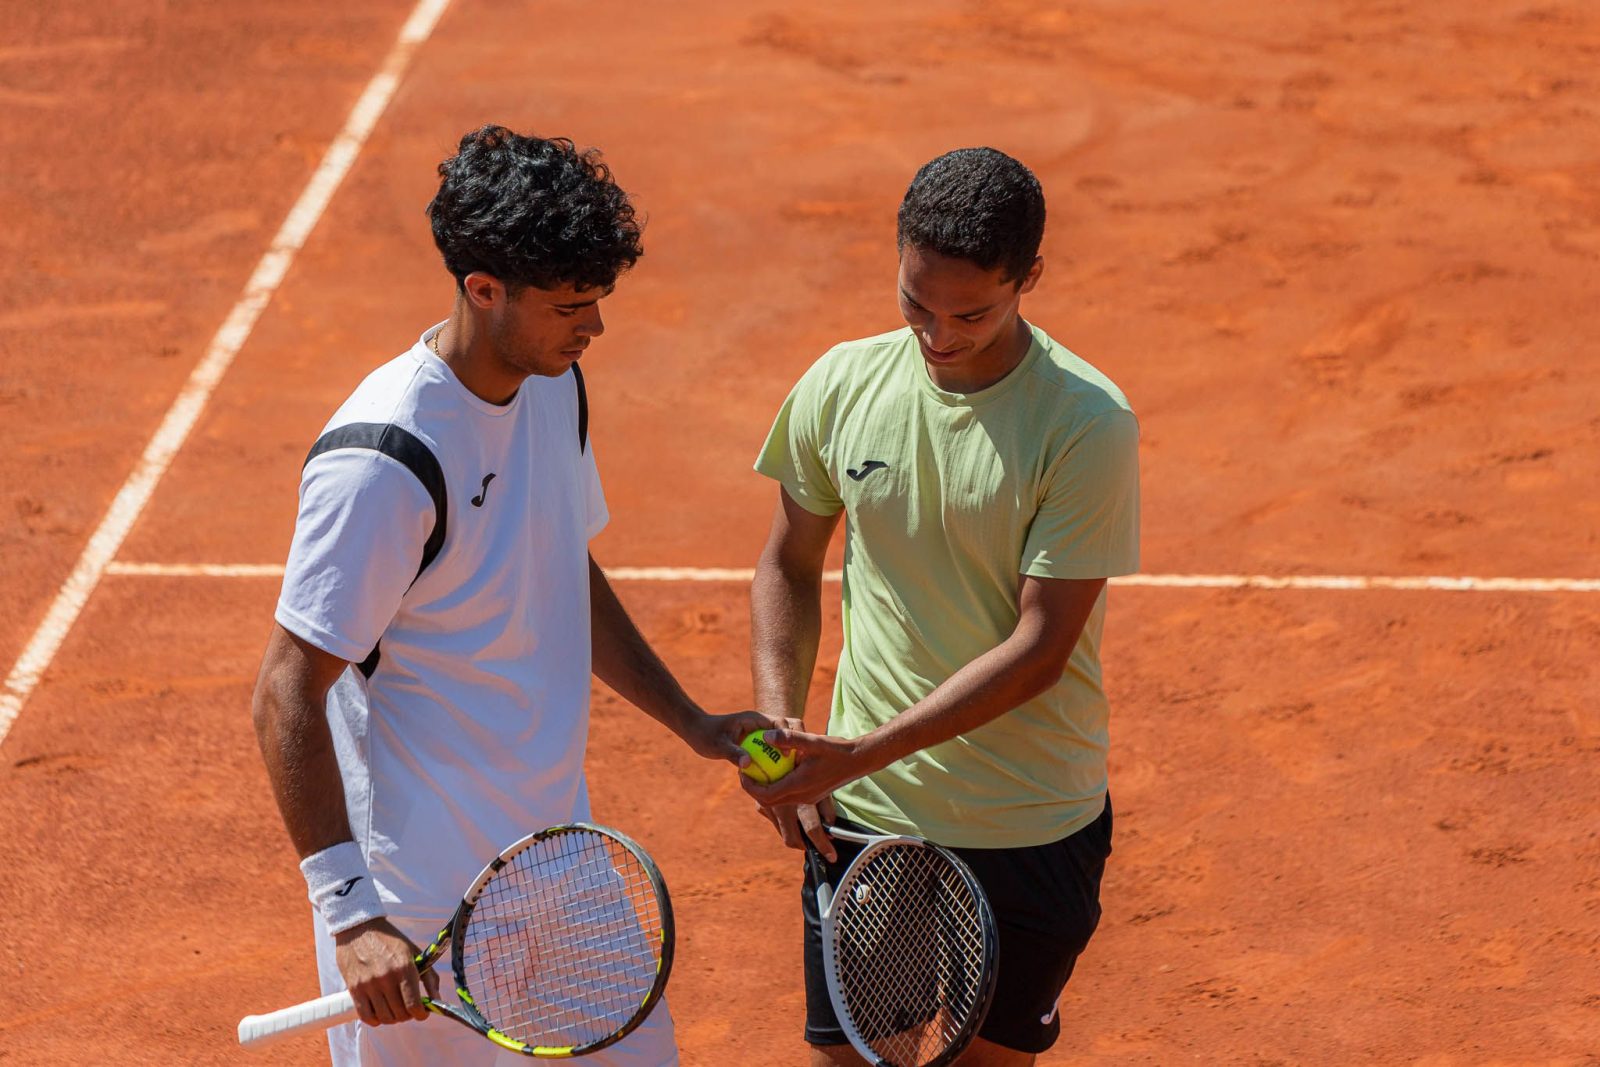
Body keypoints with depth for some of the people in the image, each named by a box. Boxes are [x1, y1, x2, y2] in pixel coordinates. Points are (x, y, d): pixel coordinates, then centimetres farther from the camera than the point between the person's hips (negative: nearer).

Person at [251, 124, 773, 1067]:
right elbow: (287, 694, -24)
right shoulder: (385, 462, -25)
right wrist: (346, 910, -30)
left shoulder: (555, 385, 2)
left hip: (556, 849, 8)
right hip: (427, 901, -8)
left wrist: (692, 722, 15)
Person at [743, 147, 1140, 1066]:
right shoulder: (842, 386, -4)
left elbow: (1038, 649, -18)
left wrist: (861, 753, -23)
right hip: (860, 816, 3)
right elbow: (791, 566, 10)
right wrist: (779, 727, -3)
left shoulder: (1089, 426, -17)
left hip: (1031, 827, -2)